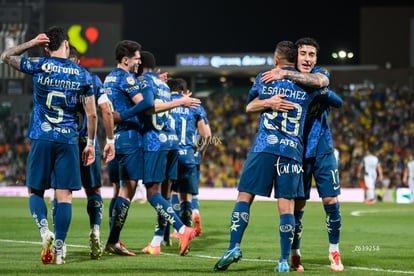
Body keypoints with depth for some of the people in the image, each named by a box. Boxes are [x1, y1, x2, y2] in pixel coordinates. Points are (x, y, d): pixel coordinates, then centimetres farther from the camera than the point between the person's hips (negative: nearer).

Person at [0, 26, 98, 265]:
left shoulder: (39, 66, -1)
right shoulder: (83, 75, 3)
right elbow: (92, 114, 4)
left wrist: (31, 43, 15)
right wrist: (91, 143, 13)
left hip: (41, 138, -1)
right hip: (68, 140, 1)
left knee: (35, 191, 10)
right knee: (64, 194, 2)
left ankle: (45, 230, -14)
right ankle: (59, 247, -2)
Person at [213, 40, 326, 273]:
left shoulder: (264, 79, 8)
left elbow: (249, 106, 21)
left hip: (264, 147, -1)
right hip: (292, 149, 1)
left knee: (245, 196, 5)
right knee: (286, 204, 0)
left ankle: (234, 247, -6)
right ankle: (284, 261, -2)